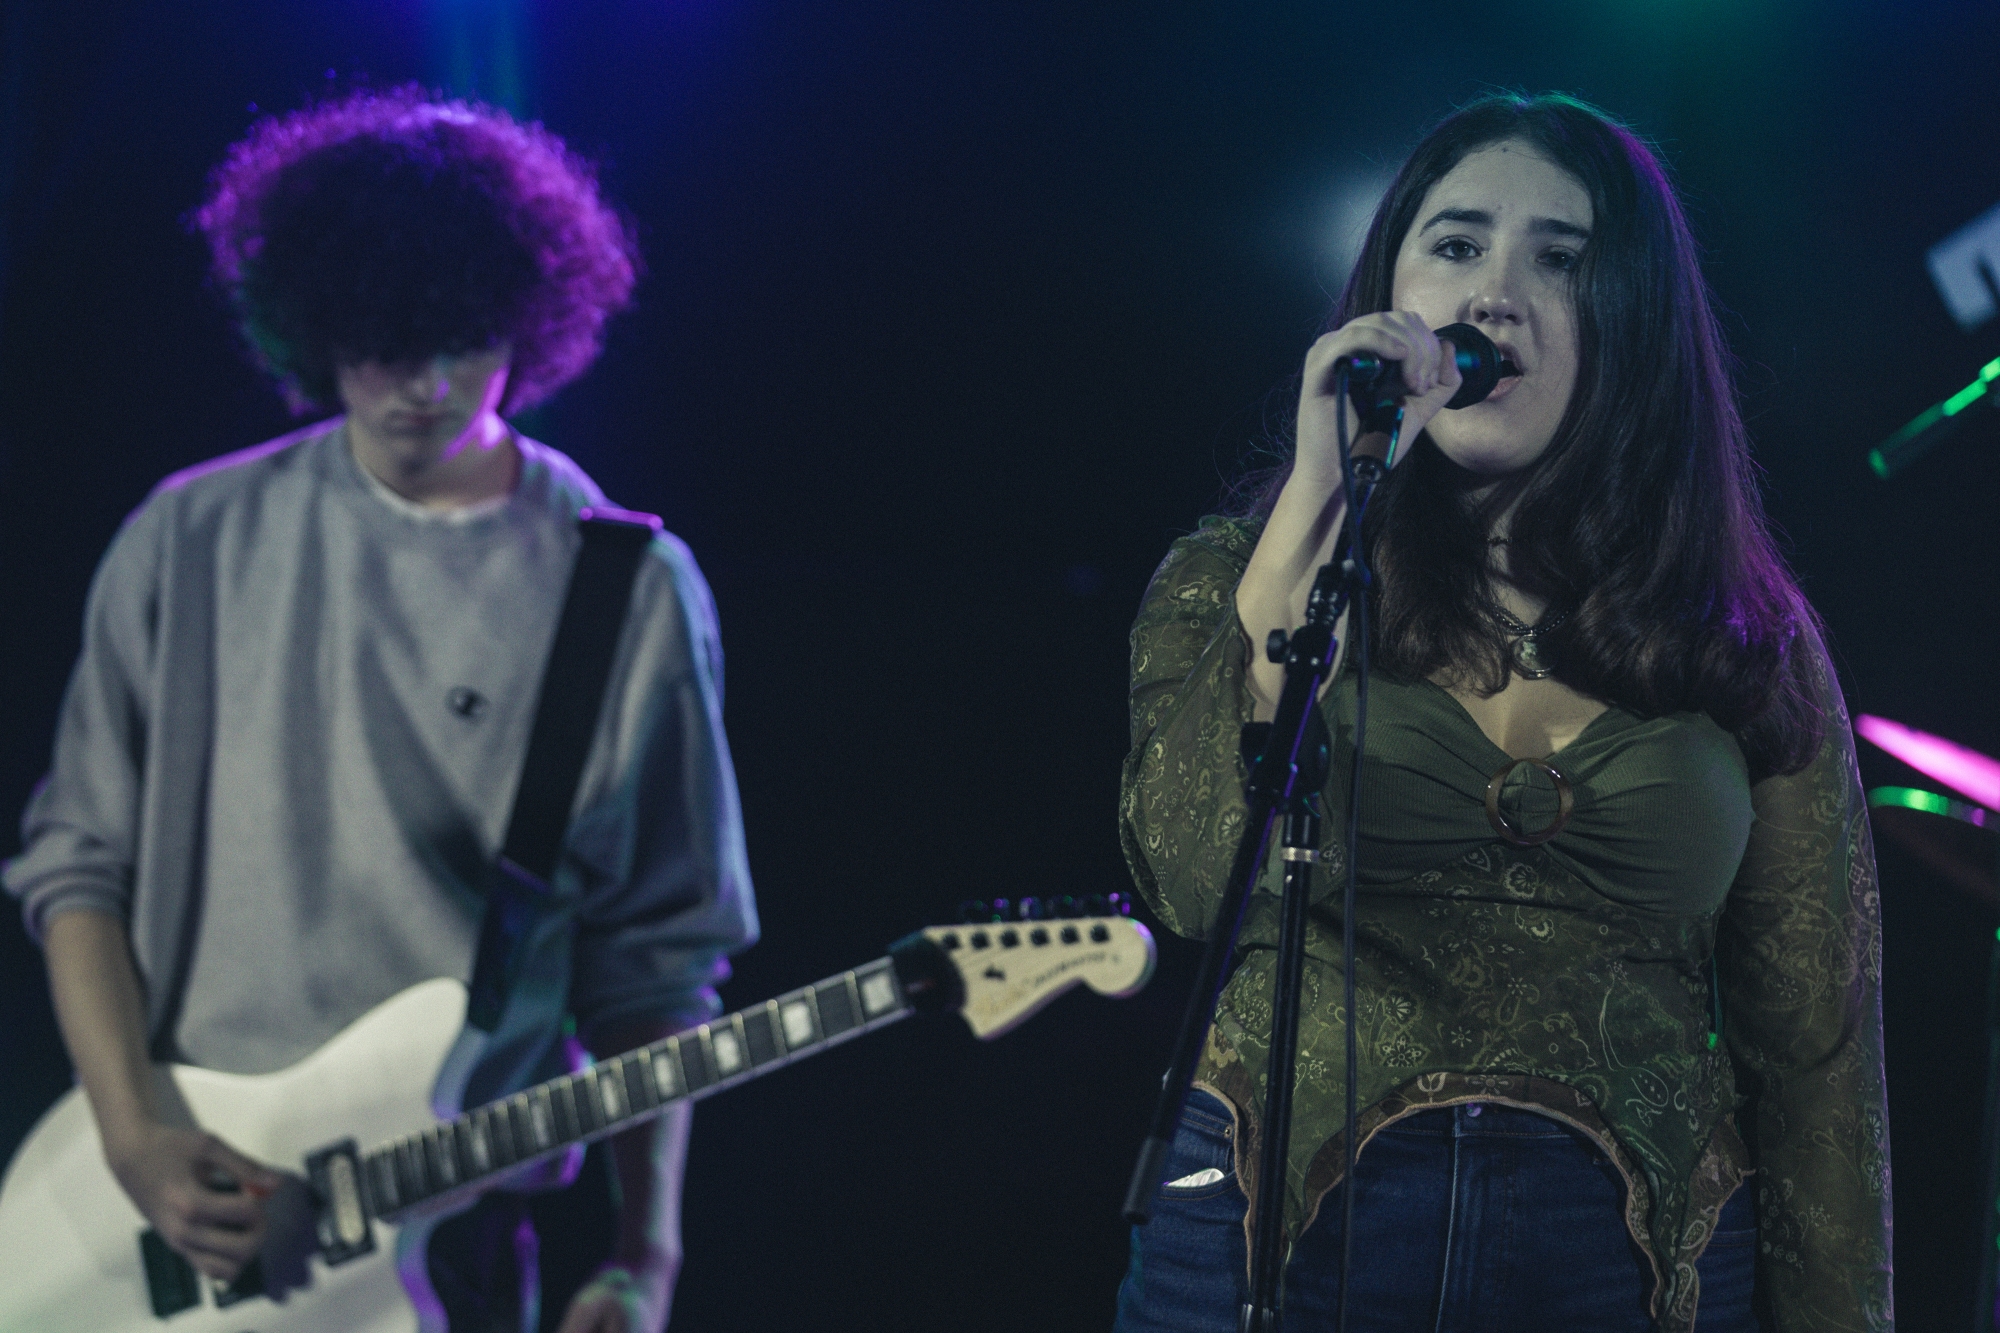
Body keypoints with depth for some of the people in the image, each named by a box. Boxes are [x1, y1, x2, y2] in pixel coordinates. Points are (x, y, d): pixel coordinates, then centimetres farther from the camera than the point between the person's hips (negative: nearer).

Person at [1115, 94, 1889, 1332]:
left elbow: (1817, 1056, 4)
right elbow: (1206, 878, -15)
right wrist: (1318, 506, -15)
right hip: (1282, 1231, 0)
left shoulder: (1752, 650, 5)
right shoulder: (1235, 578, 4)